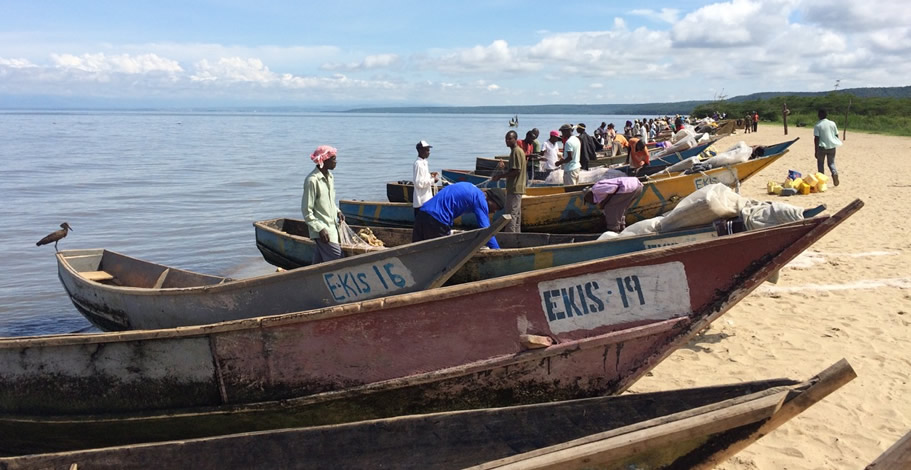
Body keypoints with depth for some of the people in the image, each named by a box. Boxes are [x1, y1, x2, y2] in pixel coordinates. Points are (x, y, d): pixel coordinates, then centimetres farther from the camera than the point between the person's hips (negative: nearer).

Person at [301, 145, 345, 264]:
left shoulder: (330, 176, 11)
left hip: (332, 226, 8)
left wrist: (337, 212, 7)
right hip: (323, 230, -8)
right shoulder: (312, 180, -16)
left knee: (319, 262, 13)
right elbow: (306, 211, -15)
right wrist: (320, 229, -18)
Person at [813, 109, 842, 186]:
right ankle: (834, 173, -13)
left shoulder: (817, 126, -8)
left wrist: (816, 151, -10)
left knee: (820, 163, 11)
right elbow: (836, 135, 8)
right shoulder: (832, 124, 4)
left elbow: (816, 138, -12)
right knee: (831, 163, 15)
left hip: (822, 147, -3)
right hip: (832, 147, 3)